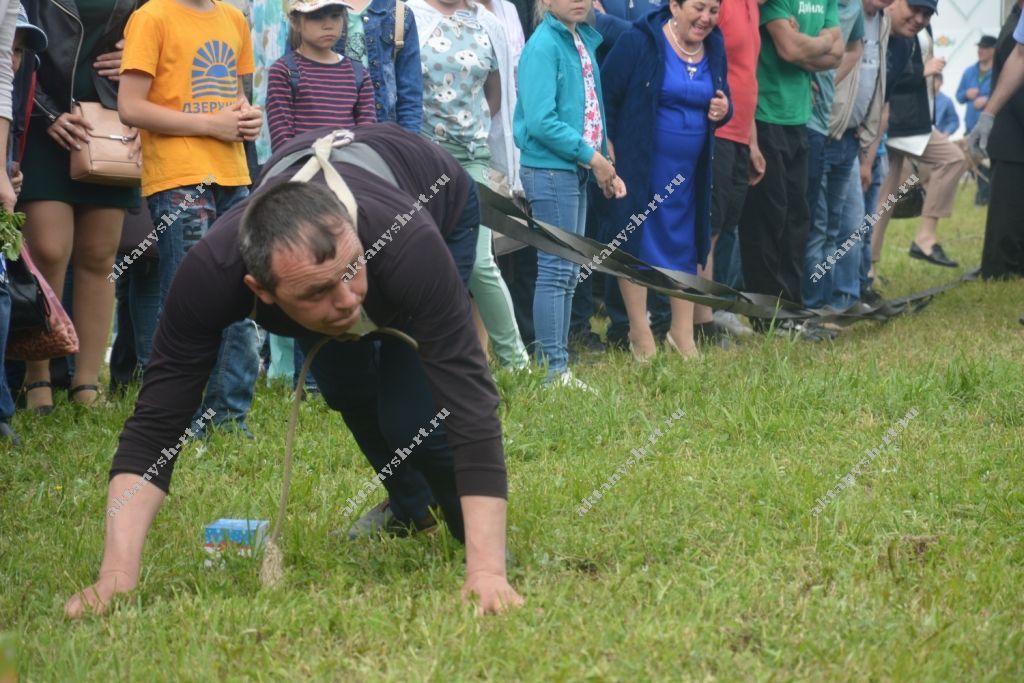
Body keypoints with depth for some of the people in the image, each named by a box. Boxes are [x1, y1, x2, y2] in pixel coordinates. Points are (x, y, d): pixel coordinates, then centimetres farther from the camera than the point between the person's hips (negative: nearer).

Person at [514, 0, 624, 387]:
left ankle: (560, 367, 18)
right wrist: (592, 156, -15)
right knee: (556, 271, -5)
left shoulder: (585, 42, 11)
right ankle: (553, 371, 0)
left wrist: (605, 167, 8)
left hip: (576, 171, 8)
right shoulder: (543, 46, -14)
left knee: (567, 274, 12)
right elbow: (541, 122, -20)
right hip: (550, 170, -8)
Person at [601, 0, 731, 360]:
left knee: (684, 246, 11)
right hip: (638, 166, -6)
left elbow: (722, 99, 18)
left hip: (688, 170, 6)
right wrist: (607, 146, -15)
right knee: (637, 241, 2)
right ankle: (640, 333, 12)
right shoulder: (639, 43, -14)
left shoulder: (715, 48, 5)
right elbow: (606, 95, -13)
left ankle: (682, 333, 21)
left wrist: (724, 110, -5)